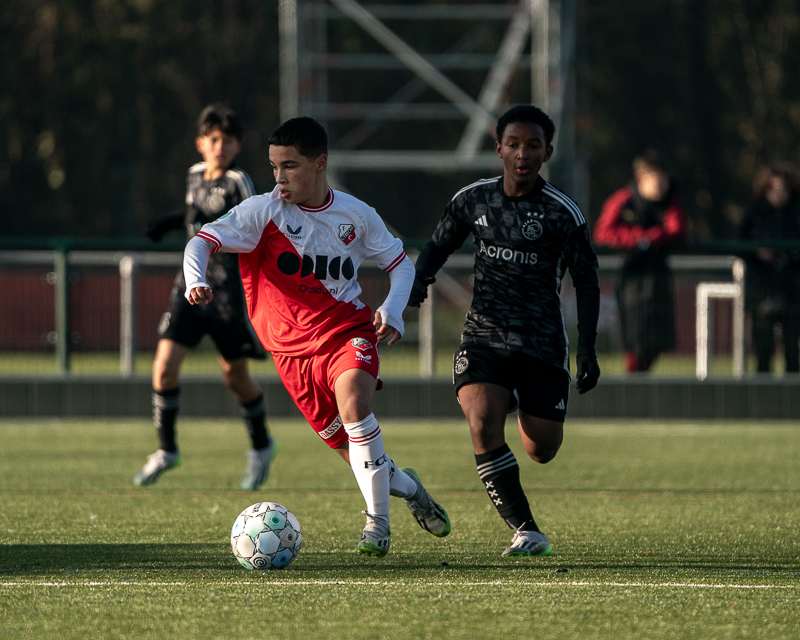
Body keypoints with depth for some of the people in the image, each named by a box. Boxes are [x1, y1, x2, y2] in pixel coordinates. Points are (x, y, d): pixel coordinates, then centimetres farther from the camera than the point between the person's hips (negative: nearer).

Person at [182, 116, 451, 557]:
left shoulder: (355, 215, 1)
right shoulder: (264, 212, -6)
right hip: (294, 347, 1)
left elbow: (400, 263, 13)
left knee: (353, 402, -31)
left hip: (349, 330, -1)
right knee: (355, 452, 1)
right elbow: (203, 242, -14)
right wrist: (195, 281, -36)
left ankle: (377, 520, -21)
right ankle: (406, 487, 34)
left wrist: (392, 308, -6)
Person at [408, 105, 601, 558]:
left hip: (542, 341, -1)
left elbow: (587, 283, 0)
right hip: (485, 333, 1)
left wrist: (588, 350, -6)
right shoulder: (473, 200, 1)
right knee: (483, 428, -23)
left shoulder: (562, 213, -7)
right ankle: (526, 532, -15)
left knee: (541, 450, 7)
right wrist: (420, 279, -6)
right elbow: (439, 246, 16)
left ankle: (521, 401, 45)